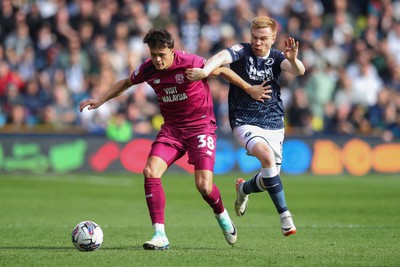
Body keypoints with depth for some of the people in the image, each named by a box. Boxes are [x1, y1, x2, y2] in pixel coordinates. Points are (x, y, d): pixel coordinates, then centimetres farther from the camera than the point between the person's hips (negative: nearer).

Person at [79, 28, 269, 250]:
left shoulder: (191, 63, -19)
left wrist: (249, 89, 0)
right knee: (150, 172, -19)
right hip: (171, 129, 4)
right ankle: (160, 236, -16)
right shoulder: (147, 69, -4)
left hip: (201, 126, -4)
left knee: (204, 185, -15)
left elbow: (222, 70, -2)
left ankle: (221, 215, 23)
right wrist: (101, 100, 13)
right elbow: (126, 83, 18)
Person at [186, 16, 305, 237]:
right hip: (245, 124, -4)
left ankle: (244, 188, 40)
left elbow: (298, 71, -17)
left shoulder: (276, 57, 2)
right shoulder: (242, 52, -7)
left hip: (274, 125, 4)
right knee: (267, 155, -31)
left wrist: (293, 60, -41)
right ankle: (284, 214, -25)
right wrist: (205, 71, -50)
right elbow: (222, 57, -28)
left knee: (270, 179, 3)